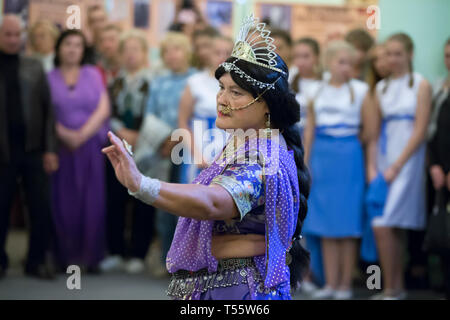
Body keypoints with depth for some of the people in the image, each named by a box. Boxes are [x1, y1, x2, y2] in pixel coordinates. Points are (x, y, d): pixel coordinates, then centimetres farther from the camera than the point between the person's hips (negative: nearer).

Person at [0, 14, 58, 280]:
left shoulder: (35, 68, 8)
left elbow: (48, 109, 6)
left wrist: (50, 149, -2)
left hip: (34, 149, 2)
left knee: (42, 208, 0)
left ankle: (38, 260, 13)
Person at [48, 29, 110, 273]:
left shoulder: (93, 75, 11)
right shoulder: (49, 78, 7)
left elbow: (103, 109, 2)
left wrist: (82, 134, -10)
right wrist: (65, 134, -15)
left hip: (91, 146, 1)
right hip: (61, 147, -1)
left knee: (91, 202, -3)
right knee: (64, 202, -3)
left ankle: (90, 257, 3)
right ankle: (67, 256, 3)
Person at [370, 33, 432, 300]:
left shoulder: (420, 85, -3)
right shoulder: (381, 87, 13)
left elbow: (420, 131, -8)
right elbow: (375, 129, 13)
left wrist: (397, 165, -12)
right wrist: (373, 166, 1)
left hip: (407, 160, -5)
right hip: (384, 159, 5)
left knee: (383, 226, -14)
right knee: (395, 229, 8)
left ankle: (390, 290, -6)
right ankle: (398, 287, 15)